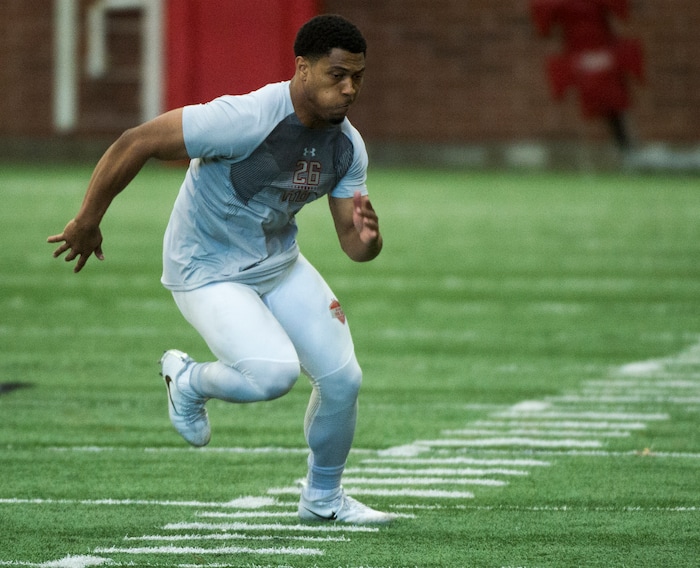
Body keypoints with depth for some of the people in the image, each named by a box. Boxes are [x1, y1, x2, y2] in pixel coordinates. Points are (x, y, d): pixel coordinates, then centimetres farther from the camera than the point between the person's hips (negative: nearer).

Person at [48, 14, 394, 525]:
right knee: (274, 372, -26)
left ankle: (323, 497, 29)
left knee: (343, 378, 2)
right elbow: (136, 143, -26)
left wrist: (366, 238, -30)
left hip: (279, 263, 7)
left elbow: (353, 245, -3)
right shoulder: (245, 120, -31)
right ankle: (189, 381, 8)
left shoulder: (348, 146, -8)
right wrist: (87, 223, -18)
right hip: (208, 273, -7)